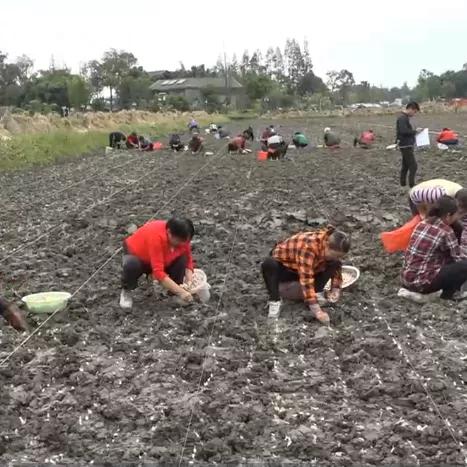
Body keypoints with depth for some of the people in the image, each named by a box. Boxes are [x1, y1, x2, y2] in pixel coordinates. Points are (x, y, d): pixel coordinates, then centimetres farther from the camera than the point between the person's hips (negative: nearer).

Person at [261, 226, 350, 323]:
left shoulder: (331, 246, -16)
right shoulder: (309, 246, -39)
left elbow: (337, 267, 2)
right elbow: (306, 279, -43)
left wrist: (336, 289, -14)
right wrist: (316, 309, -46)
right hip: (283, 267, -6)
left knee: (335, 264, -16)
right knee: (269, 264, -40)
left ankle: (317, 293, -12)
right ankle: (275, 301, -28)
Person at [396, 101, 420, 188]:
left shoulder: (405, 118, 15)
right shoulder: (402, 118, -16)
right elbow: (403, 131, -27)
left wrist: (413, 132, 6)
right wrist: (415, 131, -18)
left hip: (407, 145, 11)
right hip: (406, 146, -11)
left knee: (405, 166, 15)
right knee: (413, 166, -11)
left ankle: (403, 184, 20)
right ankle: (412, 185, -11)